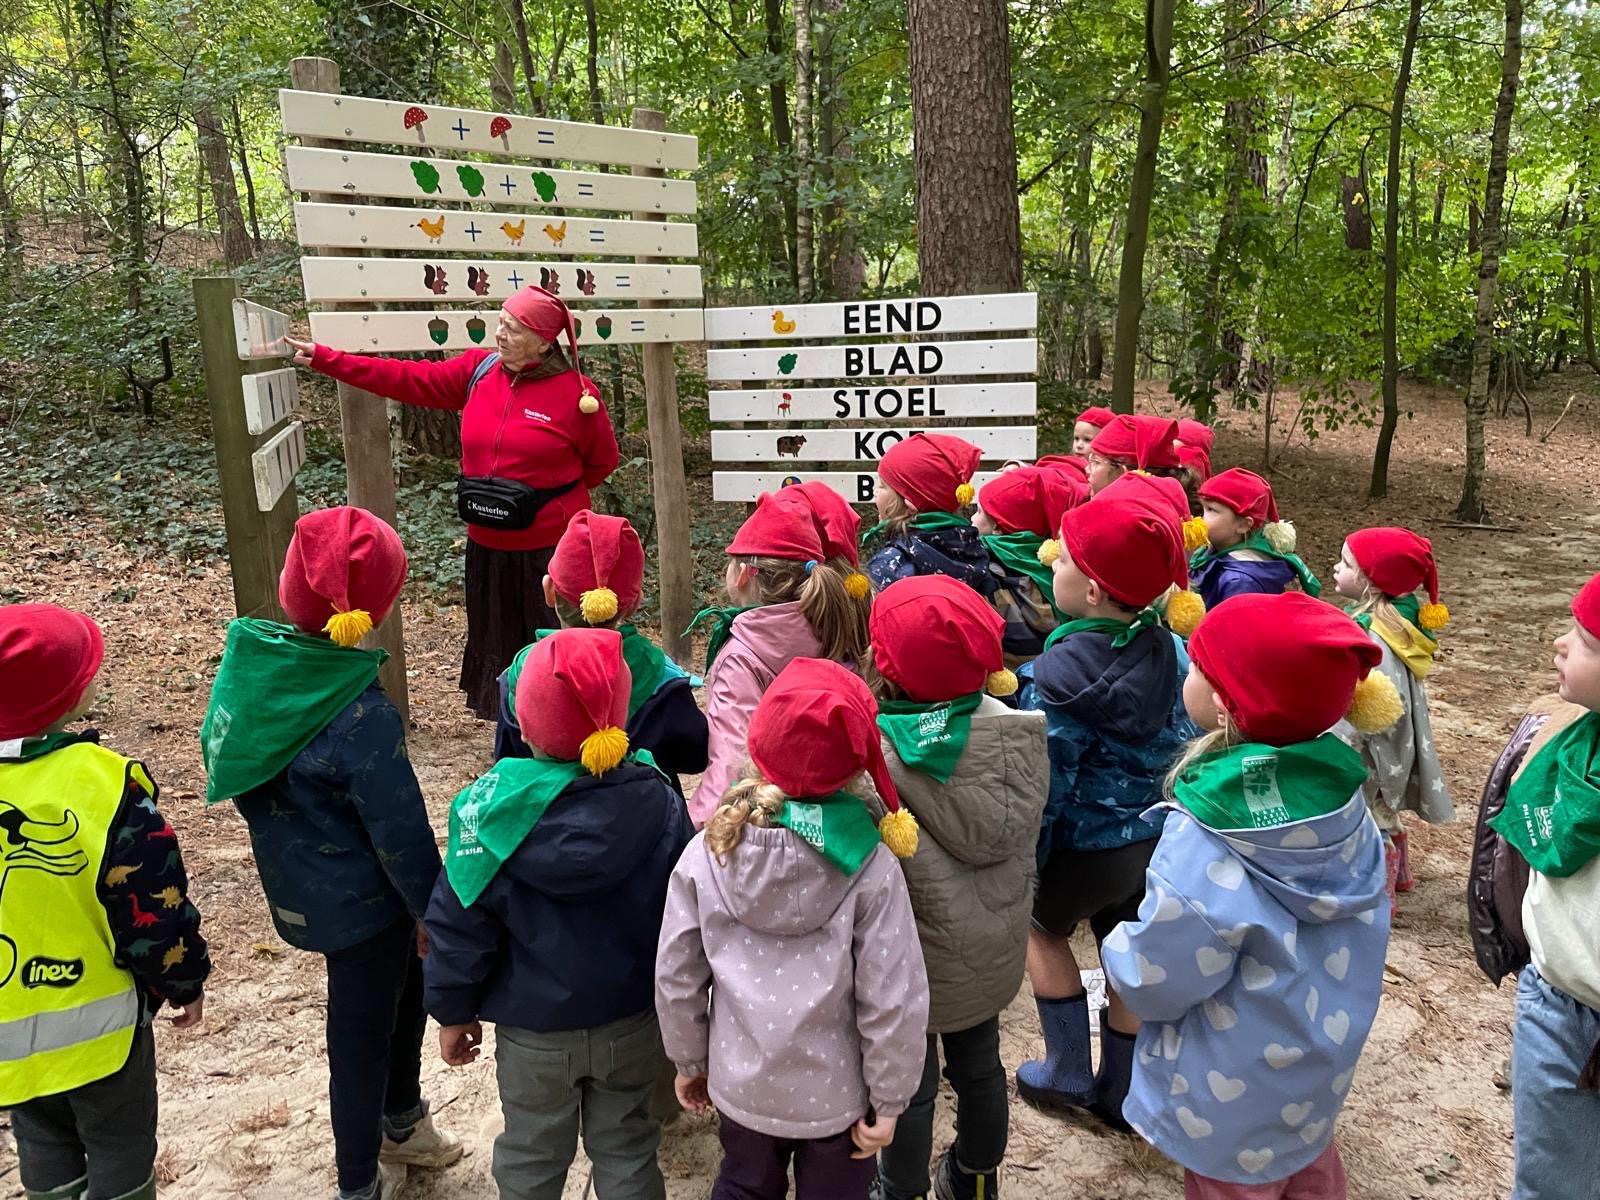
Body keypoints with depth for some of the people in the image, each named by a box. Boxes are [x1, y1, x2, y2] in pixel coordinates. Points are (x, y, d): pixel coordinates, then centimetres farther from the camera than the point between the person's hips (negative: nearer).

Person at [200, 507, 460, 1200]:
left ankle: (400, 1121, 51)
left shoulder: (250, 662, -10)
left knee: (403, 984, 27)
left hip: (298, 881, 7)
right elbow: (401, 833, -23)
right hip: (359, 901, -7)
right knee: (363, 1032, 15)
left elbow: (226, 762, 4)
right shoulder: (361, 716, -32)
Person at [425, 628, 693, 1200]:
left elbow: (459, 923, -13)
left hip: (532, 1030, -1)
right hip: (632, 1024, 1)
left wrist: (453, 1010, 3)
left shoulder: (491, 808, -22)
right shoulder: (658, 801, -18)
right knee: (625, 1150, 22)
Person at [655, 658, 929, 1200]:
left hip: (740, 1087, 2)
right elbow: (893, 999, -20)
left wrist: (689, 1060, 10)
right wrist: (888, 1101, -5)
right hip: (836, 1098, -2)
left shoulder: (707, 855, -16)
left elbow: (676, 979, -7)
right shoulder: (871, 867, -24)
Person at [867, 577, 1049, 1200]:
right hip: (995, 945, 5)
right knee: (979, 1062, 24)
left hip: (918, 954, -5)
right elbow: (1022, 844, -1)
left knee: (909, 1080, 16)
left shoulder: (878, 749, -29)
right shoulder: (1019, 732, -14)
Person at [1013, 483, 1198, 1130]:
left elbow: (1043, 787, -23)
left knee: (1043, 927, 23)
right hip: (1154, 843, 5)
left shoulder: (1060, 675, -28)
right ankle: (1120, 1093, 38)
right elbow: (1185, 745, 4)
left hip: (1084, 850, -5)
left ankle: (1069, 1072, 31)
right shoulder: (1174, 652, -8)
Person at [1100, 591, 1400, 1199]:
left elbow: (1152, 983, -25)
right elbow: (1362, 920, -1)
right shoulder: (1339, 794, -18)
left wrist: (1117, 948, -4)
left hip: (1236, 1094, -6)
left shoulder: (1207, 847, -37)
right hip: (1323, 1059, 6)